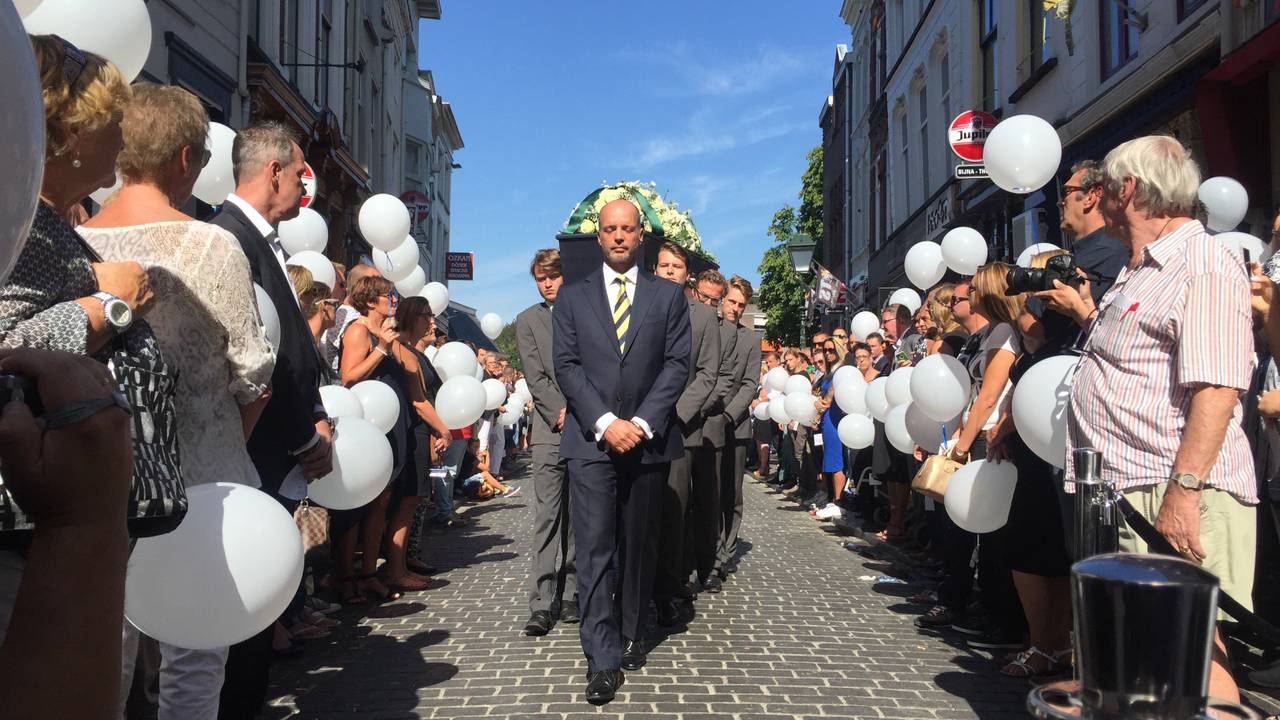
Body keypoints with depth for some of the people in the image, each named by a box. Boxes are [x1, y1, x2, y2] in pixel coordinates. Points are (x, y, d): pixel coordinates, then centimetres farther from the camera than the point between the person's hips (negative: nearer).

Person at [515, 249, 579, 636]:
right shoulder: (528, 320, 12)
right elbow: (535, 376, 2)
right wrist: (561, 412, -11)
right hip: (550, 430, 0)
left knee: (578, 516, 5)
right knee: (546, 517, -5)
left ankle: (572, 594, 13)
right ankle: (541, 603, -3)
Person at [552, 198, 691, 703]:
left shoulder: (668, 296, 9)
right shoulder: (573, 297, 9)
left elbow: (676, 364, 1)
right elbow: (566, 364, 1)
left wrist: (643, 423, -11)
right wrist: (604, 421, -12)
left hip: (648, 438, 1)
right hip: (590, 439, -1)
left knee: (639, 545, 10)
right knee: (595, 547, -5)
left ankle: (631, 636, 25)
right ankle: (603, 658, -1)